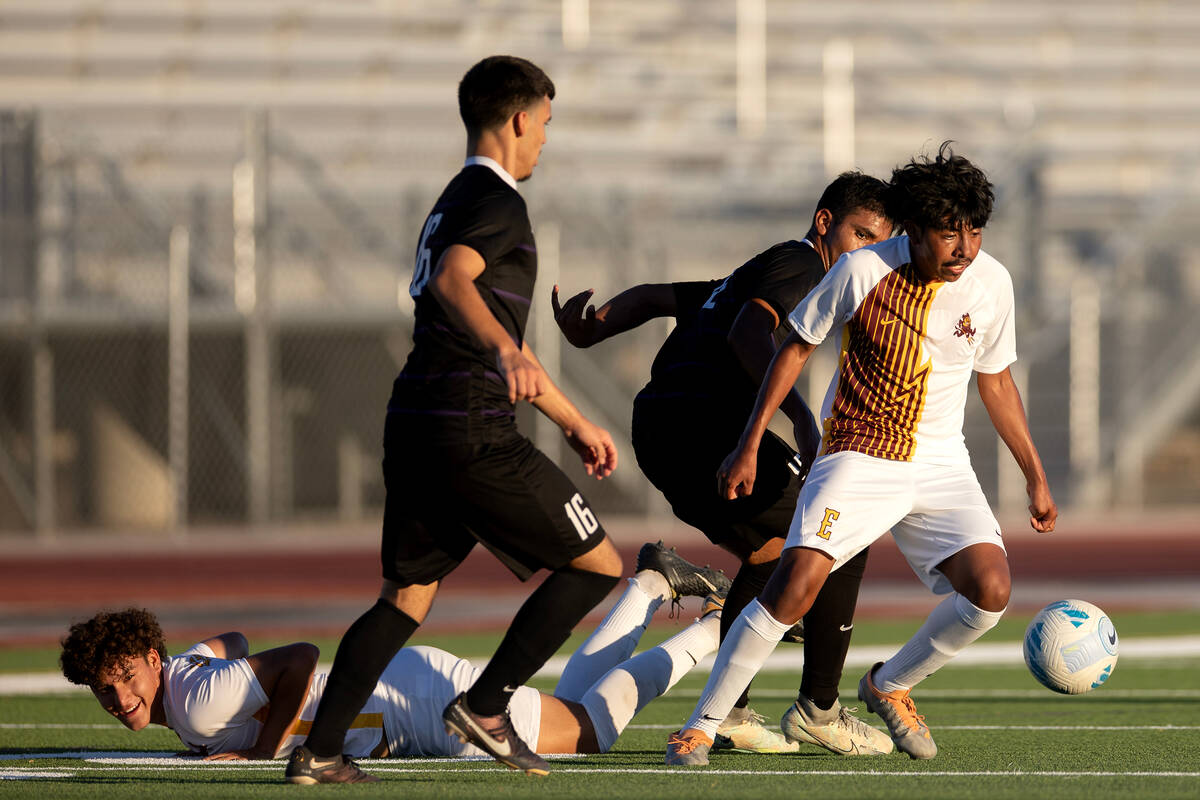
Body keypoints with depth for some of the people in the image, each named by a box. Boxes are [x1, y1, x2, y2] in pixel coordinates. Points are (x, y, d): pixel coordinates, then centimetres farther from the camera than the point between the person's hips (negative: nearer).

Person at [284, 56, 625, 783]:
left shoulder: (456, 204, 26)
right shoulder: (494, 200, -6)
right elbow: (451, 280, -28)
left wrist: (575, 423, 41)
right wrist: (504, 348, -45)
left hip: (414, 424, 9)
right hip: (471, 432, -9)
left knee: (408, 593, 11)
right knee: (597, 564, 1)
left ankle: (320, 750, -1)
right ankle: (486, 706, -2)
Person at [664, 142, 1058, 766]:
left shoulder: (991, 283, -5)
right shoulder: (863, 271, -15)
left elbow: (995, 380, 11)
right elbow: (796, 346, -1)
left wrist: (1035, 475, 15)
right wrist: (749, 444, -2)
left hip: (940, 463, 4)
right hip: (858, 453, -3)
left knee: (990, 590, -16)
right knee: (796, 583, -23)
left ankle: (889, 686, 12)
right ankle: (701, 724, -9)